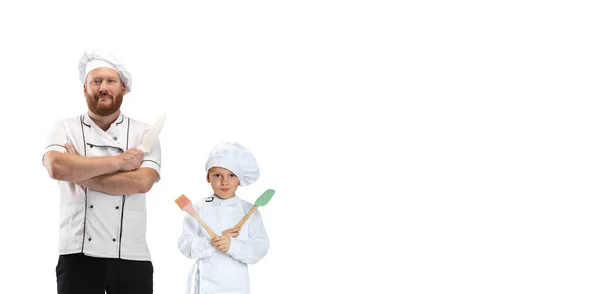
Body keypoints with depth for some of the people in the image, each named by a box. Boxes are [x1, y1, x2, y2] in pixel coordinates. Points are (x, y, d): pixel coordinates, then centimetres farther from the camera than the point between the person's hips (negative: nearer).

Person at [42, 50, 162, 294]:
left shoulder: (144, 133, 6)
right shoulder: (64, 129, 6)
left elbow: (142, 182, -11)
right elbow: (57, 167, -15)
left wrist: (81, 174, -8)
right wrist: (118, 161, -10)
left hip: (131, 256, 1)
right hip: (78, 255, 0)